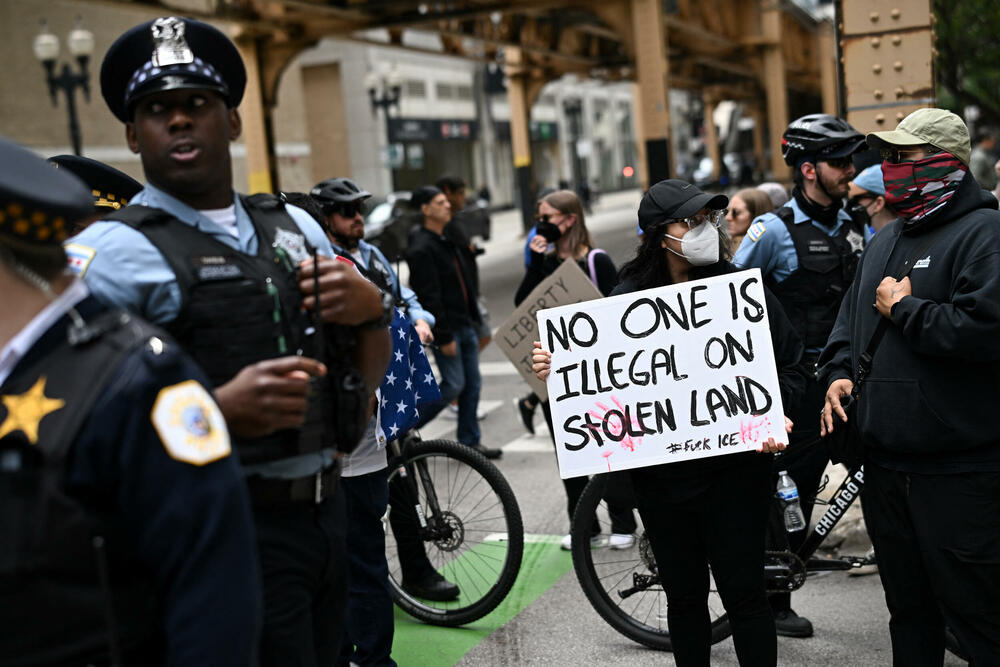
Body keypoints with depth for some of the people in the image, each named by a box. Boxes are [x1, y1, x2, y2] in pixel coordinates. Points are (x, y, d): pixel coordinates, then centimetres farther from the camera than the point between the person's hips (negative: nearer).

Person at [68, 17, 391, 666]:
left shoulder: (294, 225, 11)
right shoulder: (115, 250, -8)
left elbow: (367, 378, 15)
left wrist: (372, 308, -5)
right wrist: (220, 412, -31)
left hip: (326, 509, 6)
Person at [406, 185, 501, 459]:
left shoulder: (450, 240, 13)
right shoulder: (421, 249, -16)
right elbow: (429, 297, -19)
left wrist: (473, 319, 13)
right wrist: (444, 337, -20)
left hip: (465, 324, 9)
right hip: (446, 327, -9)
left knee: (473, 384, 9)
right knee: (454, 385, -7)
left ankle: (470, 441, 18)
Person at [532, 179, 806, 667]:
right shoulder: (628, 299, 1)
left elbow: (791, 367, 2)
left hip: (735, 467, -1)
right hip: (662, 475, 2)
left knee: (744, 597, 5)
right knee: (684, 598, 14)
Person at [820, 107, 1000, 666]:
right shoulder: (886, 240, 16)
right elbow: (852, 312, 26)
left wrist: (904, 310, -14)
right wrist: (840, 370, 9)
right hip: (886, 461, 8)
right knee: (908, 605, 20)